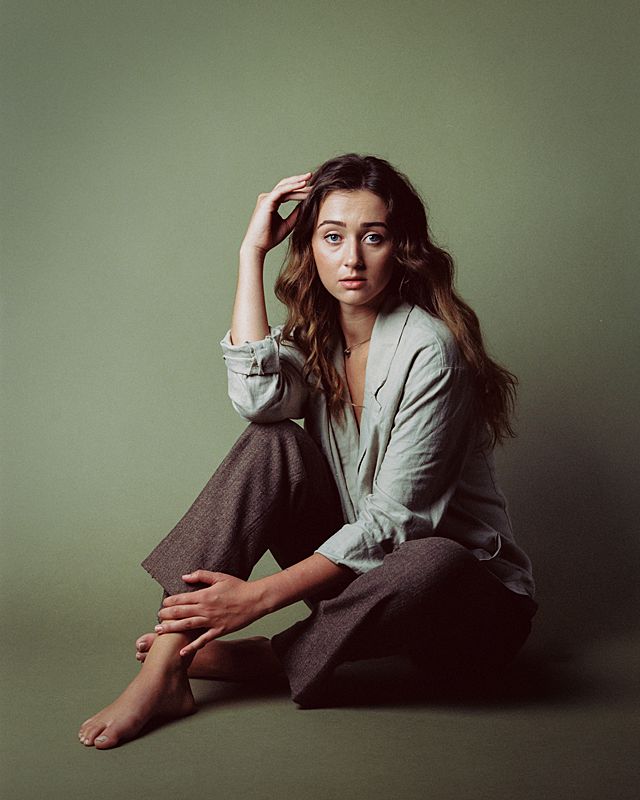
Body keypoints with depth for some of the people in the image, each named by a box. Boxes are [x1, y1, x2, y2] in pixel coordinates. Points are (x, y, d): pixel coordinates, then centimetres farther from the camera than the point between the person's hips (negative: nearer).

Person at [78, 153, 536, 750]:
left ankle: (262, 660, -16)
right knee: (272, 446, -18)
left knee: (431, 563, -40)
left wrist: (259, 597, -27)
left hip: (471, 594, -5)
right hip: (354, 564, 5)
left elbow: (393, 520, -22)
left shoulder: (428, 349, -19)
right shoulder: (316, 336, 2)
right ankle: (161, 674, -23)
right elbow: (258, 397, -22)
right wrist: (252, 252, -15)